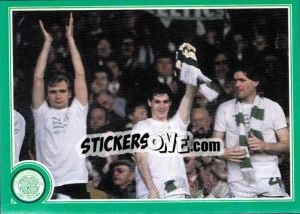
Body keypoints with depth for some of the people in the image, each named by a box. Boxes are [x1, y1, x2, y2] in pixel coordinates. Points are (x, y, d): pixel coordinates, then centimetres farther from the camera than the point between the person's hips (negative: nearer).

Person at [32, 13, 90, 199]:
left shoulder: (78, 110, 13)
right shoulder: (41, 112, 14)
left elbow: (80, 74, 8)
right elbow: (38, 77, 8)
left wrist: (70, 38, 10)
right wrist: (47, 42, 11)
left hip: (75, 182, 0)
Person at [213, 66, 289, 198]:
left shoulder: (273, 107, 7)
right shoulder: (224, 109, 10)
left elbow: (286, 144, 5)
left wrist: (265, 146, -14)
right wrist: (224, 153, -12)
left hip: (269, 178, -1)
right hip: (239, 181, 1)